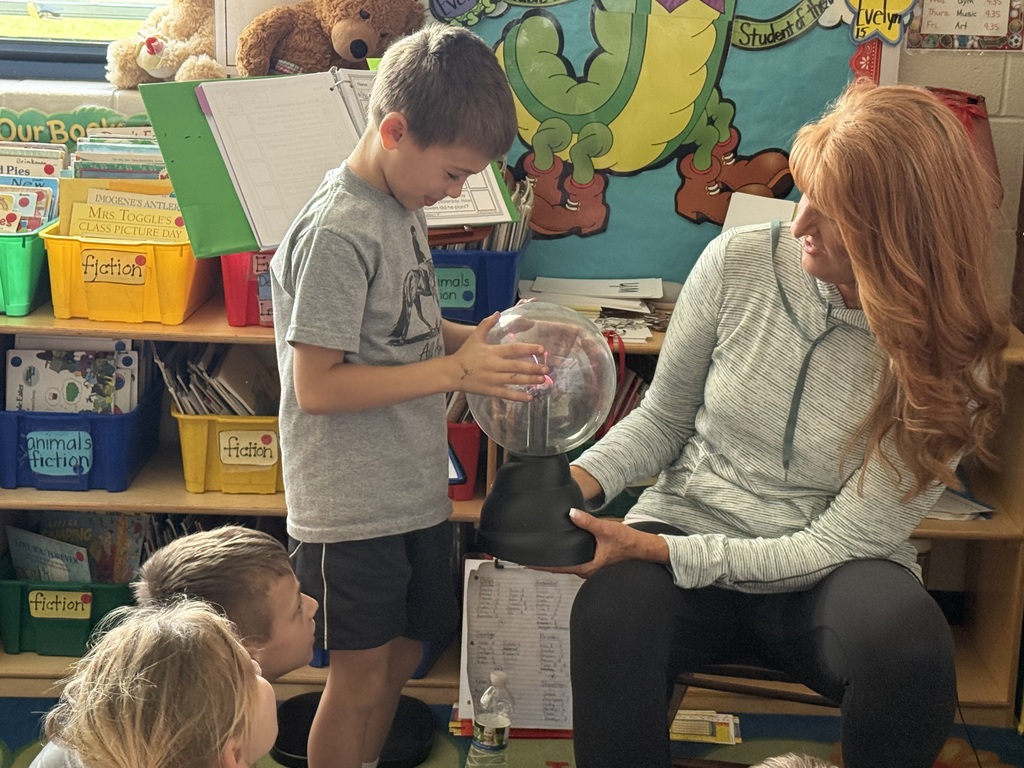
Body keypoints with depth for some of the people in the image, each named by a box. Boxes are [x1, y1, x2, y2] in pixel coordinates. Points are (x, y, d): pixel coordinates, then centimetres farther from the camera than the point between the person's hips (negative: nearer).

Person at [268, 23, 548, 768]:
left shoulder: (403, 206, 6)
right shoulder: (336, 232, -21)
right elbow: (316, 385, -23)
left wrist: (472, 337, -1)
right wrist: (453, 370, -23)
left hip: (414, 488, 8)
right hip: (354, 505, -8)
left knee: (401, 656, 19)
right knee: (359, 676, 5)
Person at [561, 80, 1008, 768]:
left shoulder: (947, 360, -13)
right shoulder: (738, 263, -7)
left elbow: (842, 542, -15)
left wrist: (658, 550, -22)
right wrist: (583, 481, -14)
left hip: (825, 581, 0)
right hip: (683, 531, 0)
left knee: (909, 643, -35)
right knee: (612, 614, -36)